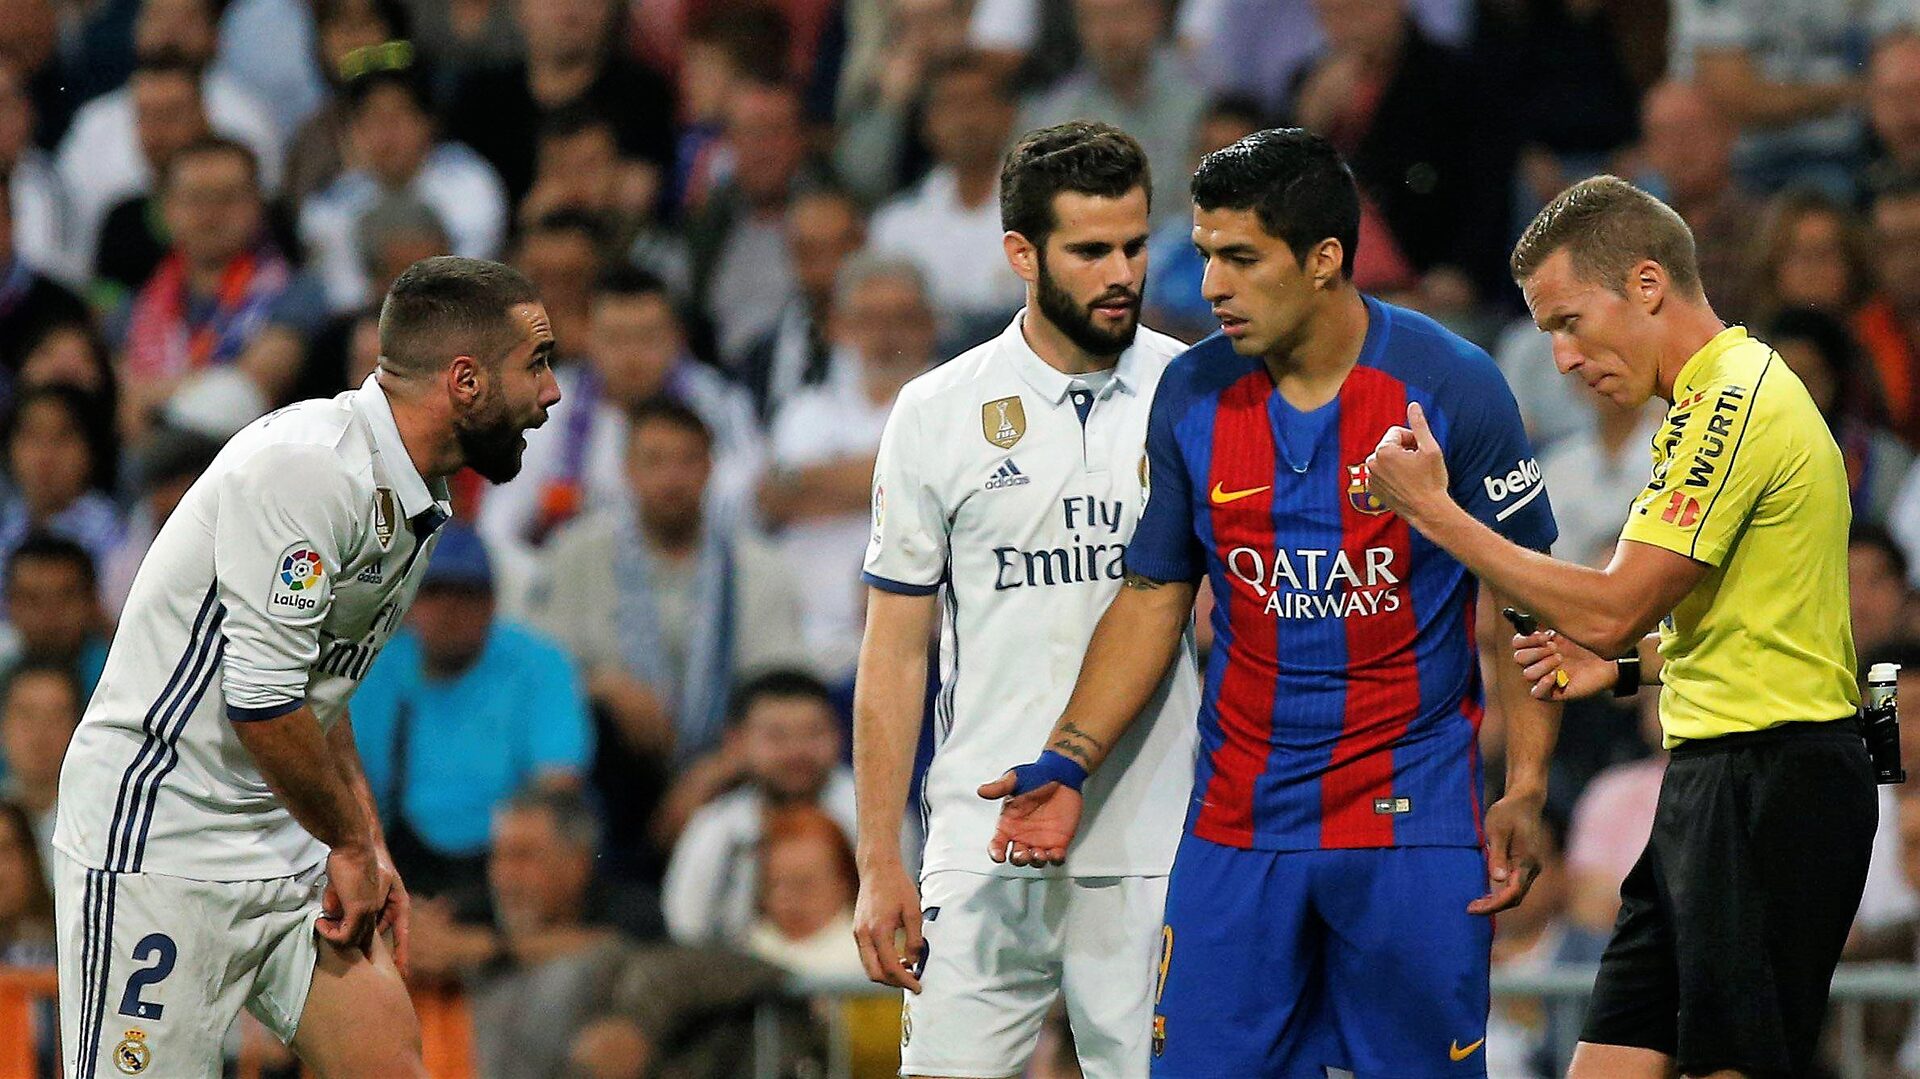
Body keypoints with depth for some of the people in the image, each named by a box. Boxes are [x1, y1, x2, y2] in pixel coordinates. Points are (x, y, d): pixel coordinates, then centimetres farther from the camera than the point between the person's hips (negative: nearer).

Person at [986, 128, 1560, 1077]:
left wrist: (1525, 792, -8)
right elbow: (1153, 597, 11)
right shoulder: (1191, 396, 2)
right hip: (1236, 822, 3)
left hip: (1413, 820, -3)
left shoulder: (1451, 386, -7)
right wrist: (1067, 764, 1)